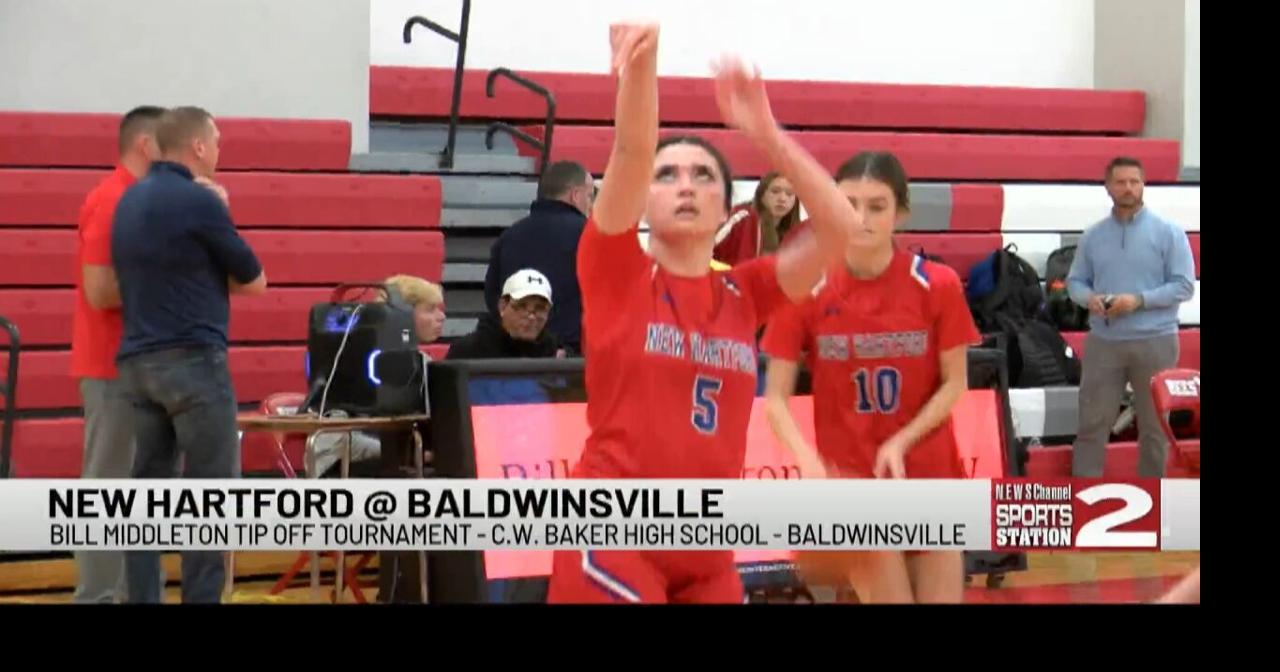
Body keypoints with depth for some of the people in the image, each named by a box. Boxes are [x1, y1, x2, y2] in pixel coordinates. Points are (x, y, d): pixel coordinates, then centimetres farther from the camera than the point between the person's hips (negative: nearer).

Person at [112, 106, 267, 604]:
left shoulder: (130, 200, 13)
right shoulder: (199, 201, -11)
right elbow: (254, 281, -2)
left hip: (137, 362, 8)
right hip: (193, 360, -8)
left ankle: (142, 598, 6)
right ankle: (201, 597, -5)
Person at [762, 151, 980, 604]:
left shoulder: (937, 285, -9)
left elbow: (955, 383, -1)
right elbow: (776, 397, -9)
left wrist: (900, 442, -16)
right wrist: (808, 459, -26)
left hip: (930, 477, 1)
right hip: (849, 479, -1)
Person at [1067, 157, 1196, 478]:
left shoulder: (1168, 232, -3)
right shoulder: (1093, 235, 8)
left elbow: (1184, 286, -7)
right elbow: (1075, 281, 12)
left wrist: (1139, 300, -19)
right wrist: (1089, 298, -11)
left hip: (1154, 341, -3)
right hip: (1103, 342, 3)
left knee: (1154, 426, 7)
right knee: (1092, 422, 2)